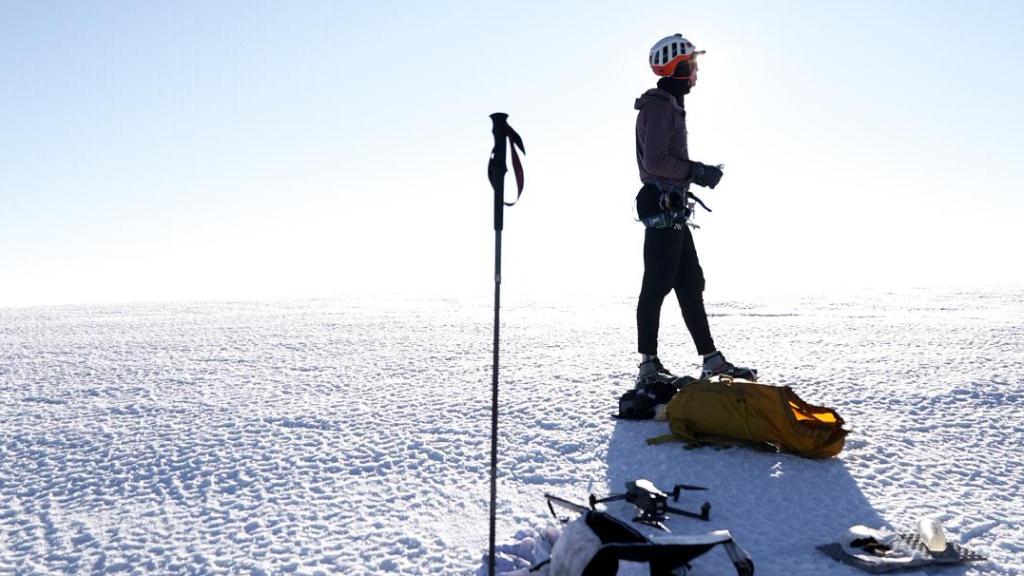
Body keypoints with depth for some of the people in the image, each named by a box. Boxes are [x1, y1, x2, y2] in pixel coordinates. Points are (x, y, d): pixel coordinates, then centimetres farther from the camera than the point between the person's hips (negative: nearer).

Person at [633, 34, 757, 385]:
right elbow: (654, 160, -19)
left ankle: (712, 360, 18)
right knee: (657, 285, -8)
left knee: (690, 284, 11)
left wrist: (699, 172, 13)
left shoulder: (671, 105, 23)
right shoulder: (659, 105, -9)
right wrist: (696, 171, -13)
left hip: (673, 211, 11)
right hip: (662, 207, -11)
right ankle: (648, 366, -3)